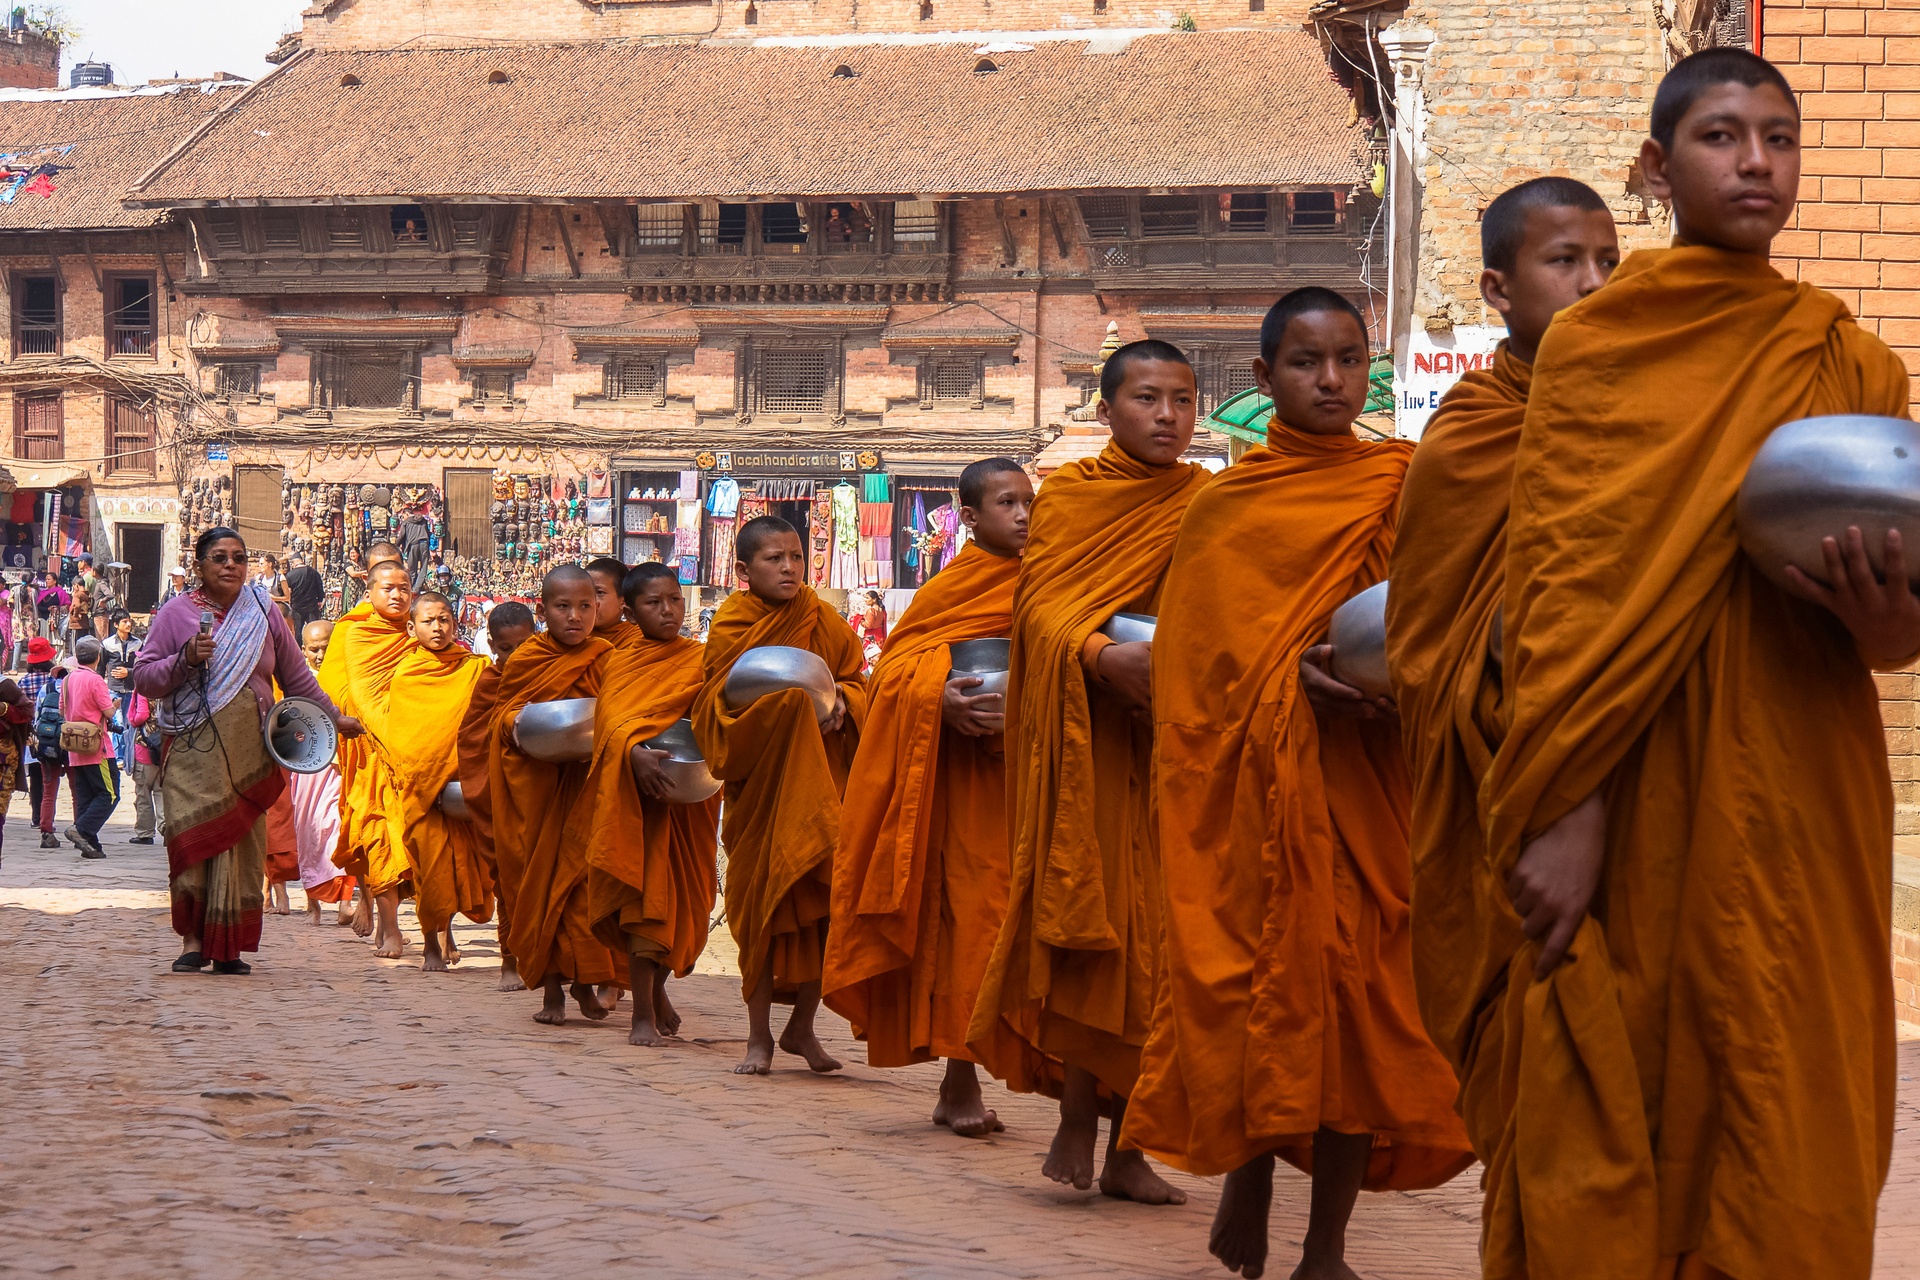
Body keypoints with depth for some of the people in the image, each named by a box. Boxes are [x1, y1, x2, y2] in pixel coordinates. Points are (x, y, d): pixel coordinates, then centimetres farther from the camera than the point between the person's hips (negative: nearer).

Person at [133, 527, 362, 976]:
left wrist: (333, 717, 23)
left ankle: (227, 946, 1)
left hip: (249, 749, 2)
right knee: (195, 834, -13)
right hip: (194, 748, -2)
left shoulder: (264, 612, 11)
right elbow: (143, 678, 1)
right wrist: (185, 660, -13)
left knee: (242, 842, -3)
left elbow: (296, 677, 21)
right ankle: (193, 939, -8)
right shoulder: (177, 613, 4)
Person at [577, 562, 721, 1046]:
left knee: (669, 895, 1)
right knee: (640, 894, -6)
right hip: (628, 789, 0)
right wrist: (635, 752, -26)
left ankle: (654, 994, 21)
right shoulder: (618, 660, 8)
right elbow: (611, 717, -6)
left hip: (682, 795, 0)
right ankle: (646, 1009, -4)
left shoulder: (699, 660, 9)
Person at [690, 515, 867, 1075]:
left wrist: (841, 699, -10)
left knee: (827, 904, -3)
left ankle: (802, 1026, 13)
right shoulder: (730, 627, -1)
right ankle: (759, 1036, 10)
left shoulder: (825, 622, 6)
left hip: (820, 782, 2)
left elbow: (857, 681, 13)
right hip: (760, 783, -2)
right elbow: (715, 709, -4)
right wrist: (767, 701, -21)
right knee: (761, 902, 0)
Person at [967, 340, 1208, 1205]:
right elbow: (1040, 604, -3)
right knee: (1085, 915, -9)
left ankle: (1123, 1143, 5)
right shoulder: (1067, 493, 7)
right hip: (1082, 735, -2)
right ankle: (1077, 1117, -3)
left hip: (1171, 740, 2)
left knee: (1150, 934, 0)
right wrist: (1103, 657, -22)